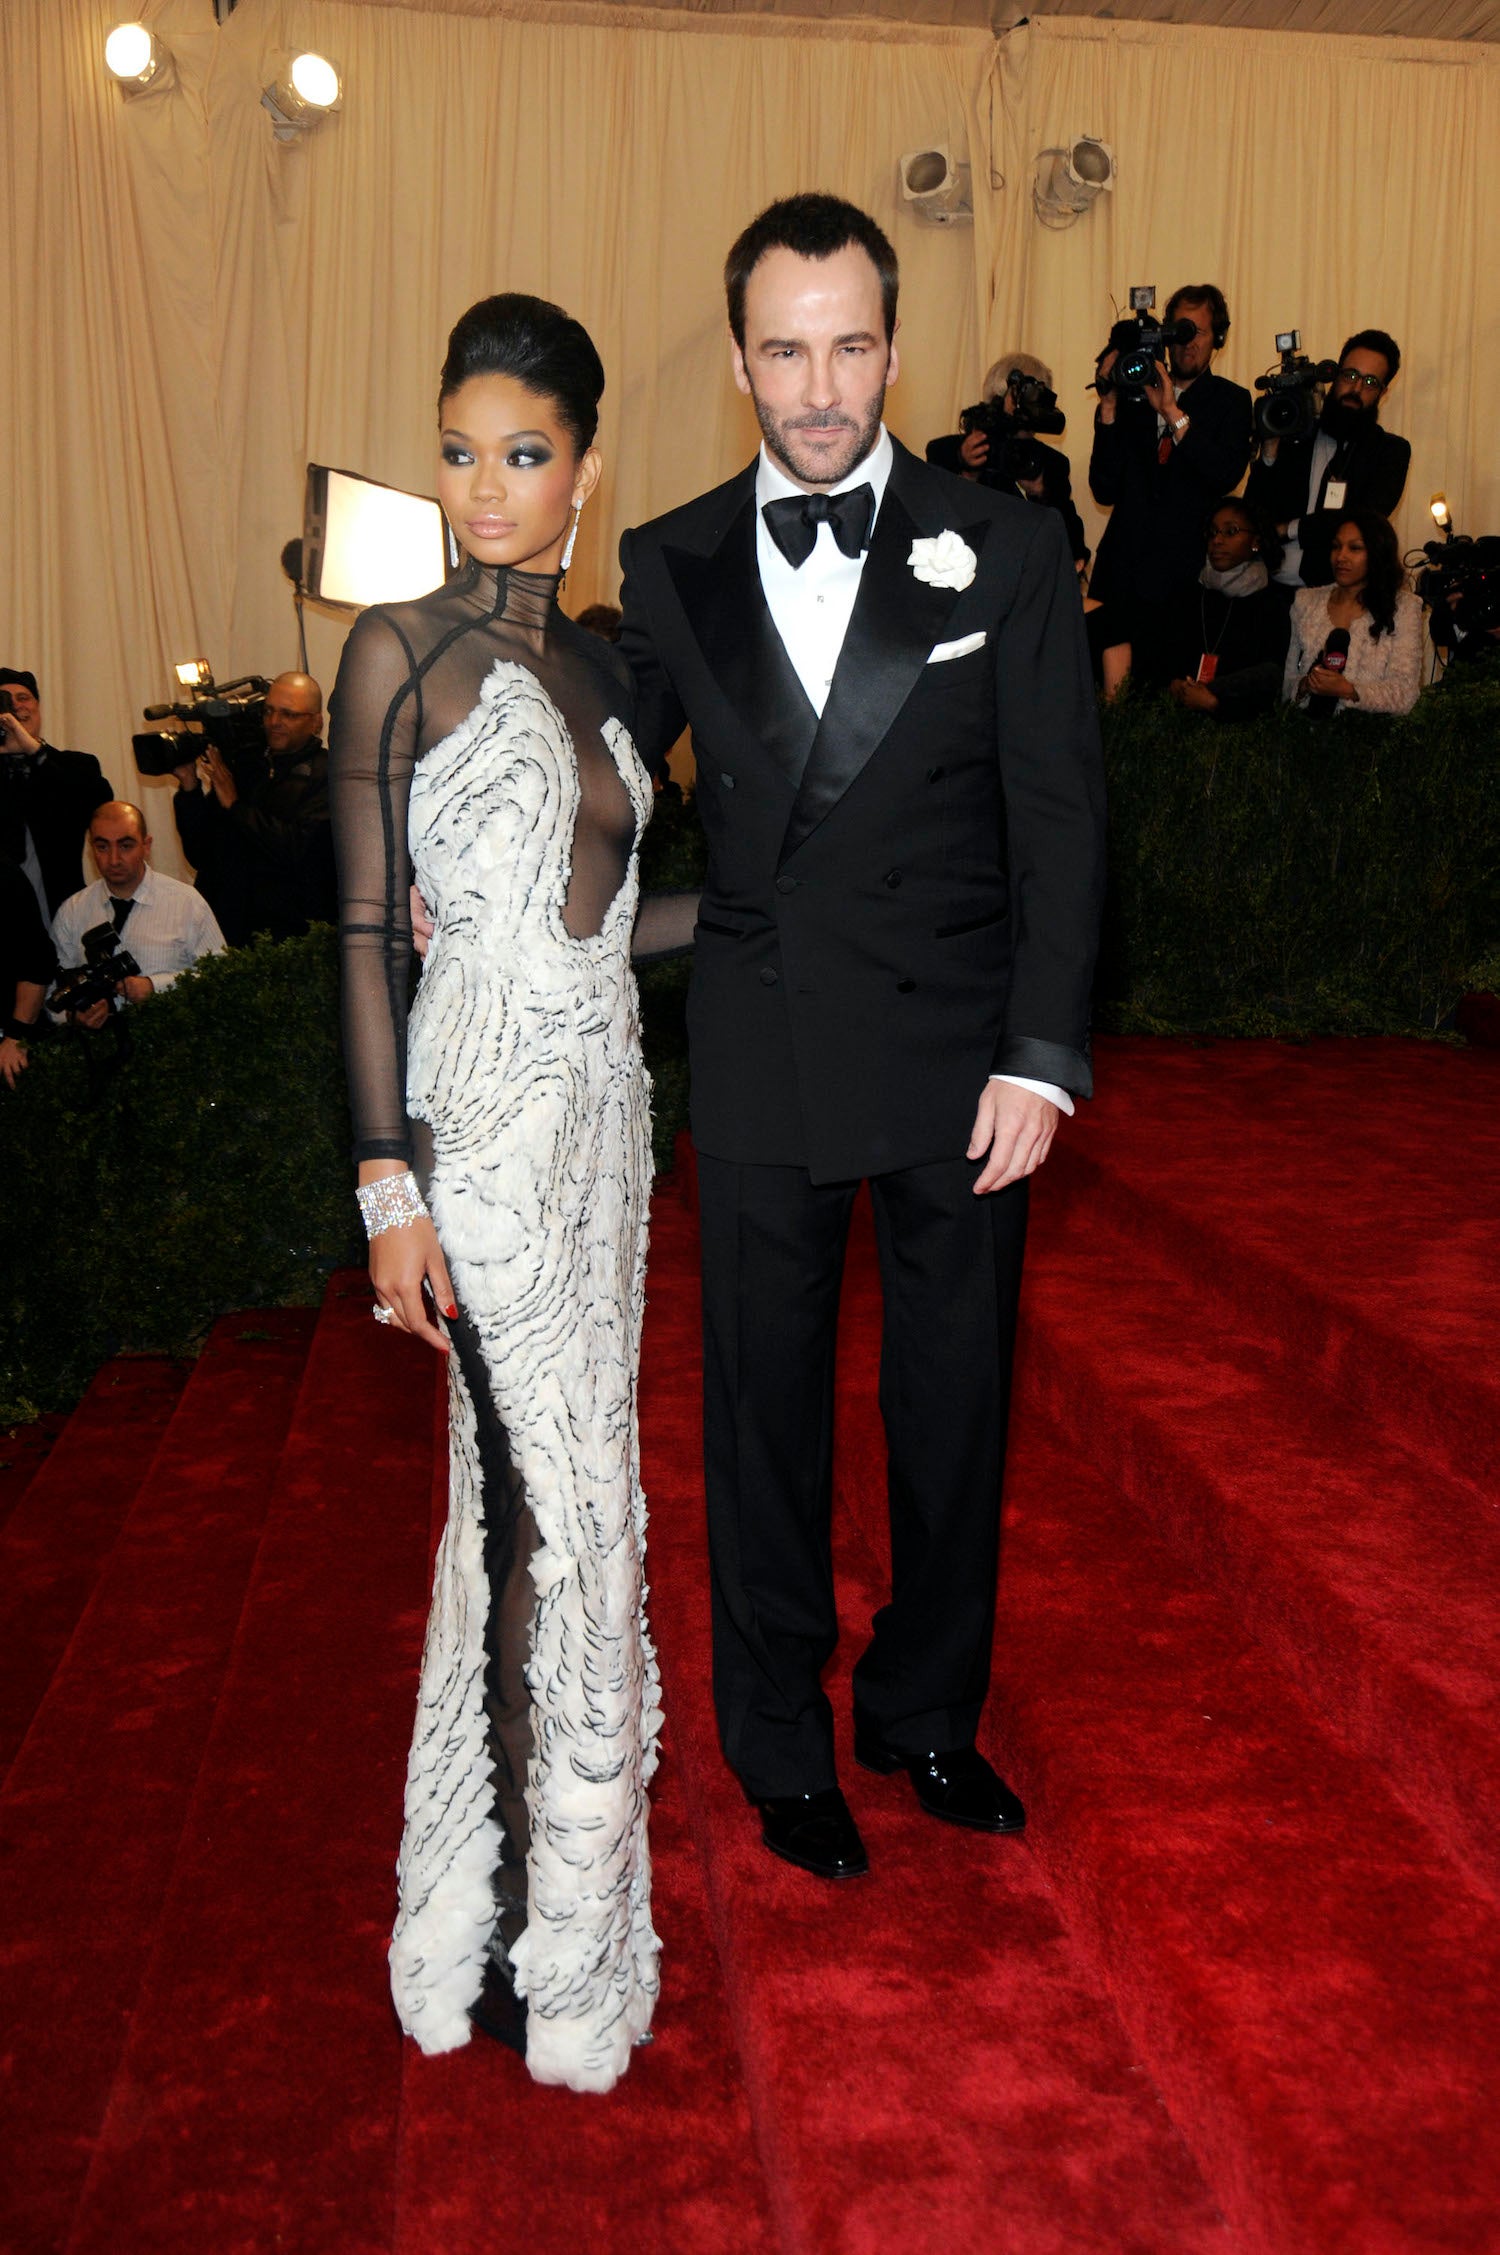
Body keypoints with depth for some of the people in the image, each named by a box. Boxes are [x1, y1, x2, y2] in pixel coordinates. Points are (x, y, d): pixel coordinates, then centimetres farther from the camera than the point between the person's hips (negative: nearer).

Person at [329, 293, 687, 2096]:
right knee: (566, 1503, -3)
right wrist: (390, 1183, -15)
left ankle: (482, 1887, 34)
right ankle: (564, 1933, 15)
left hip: (604, 1100, 7)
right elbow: (369, 927, -11)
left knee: (534, 1481, 15)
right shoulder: (403, 649, -7)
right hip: (485, 1112, -7)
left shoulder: (591, 657, 12)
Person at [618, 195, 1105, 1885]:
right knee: (765, 1411, 11)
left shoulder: (1005, 550, 0)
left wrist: (1040, 1056, -9)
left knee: (954, 1402, 12)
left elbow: (1060, 819, -3)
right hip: (763, 1064, 1)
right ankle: (782, 1746, 32)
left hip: (960, 1057, 0)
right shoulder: (669, 567, 3)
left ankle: (928, 1711, 36)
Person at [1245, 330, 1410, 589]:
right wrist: (1270, 451, -6)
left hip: (1332, 591, -1)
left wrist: (1290, 528, -4)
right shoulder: (1295, 434, 13)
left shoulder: (1390, 450, 10)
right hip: (1270, 587, 1)